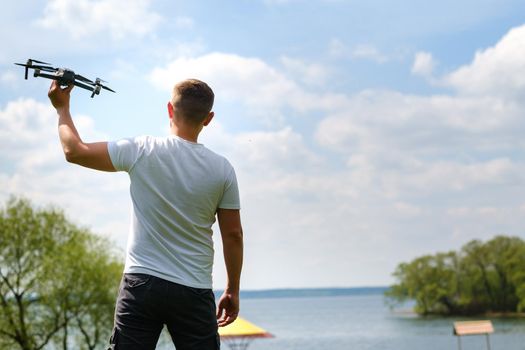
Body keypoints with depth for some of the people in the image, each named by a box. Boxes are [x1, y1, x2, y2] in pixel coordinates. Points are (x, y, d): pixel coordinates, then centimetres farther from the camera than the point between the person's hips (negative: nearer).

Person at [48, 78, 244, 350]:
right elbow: (233, 235, 4)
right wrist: (232, 291, 15)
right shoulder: (222, 169, -2)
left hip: (141, 284, 0)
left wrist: (62, 107, 21)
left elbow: (74, 151, 3)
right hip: (195, 292, 1)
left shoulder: (141, 151, -6)